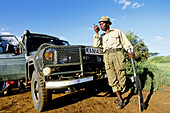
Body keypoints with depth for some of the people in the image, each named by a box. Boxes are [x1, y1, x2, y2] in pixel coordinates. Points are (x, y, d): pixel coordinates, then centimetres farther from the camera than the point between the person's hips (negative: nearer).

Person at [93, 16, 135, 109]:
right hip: (107, 56, 2)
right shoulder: (101, 36, 23)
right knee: (112, 79, -2)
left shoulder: (117, 31, 15)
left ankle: (119, 97, 17)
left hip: (117, 54, -2)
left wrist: (130, 51, -6)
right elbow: (96, 45, 5)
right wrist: (96, 33, 1)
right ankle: (120, 99, 7)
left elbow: (126, 42, 10)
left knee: (121, 77, -2)